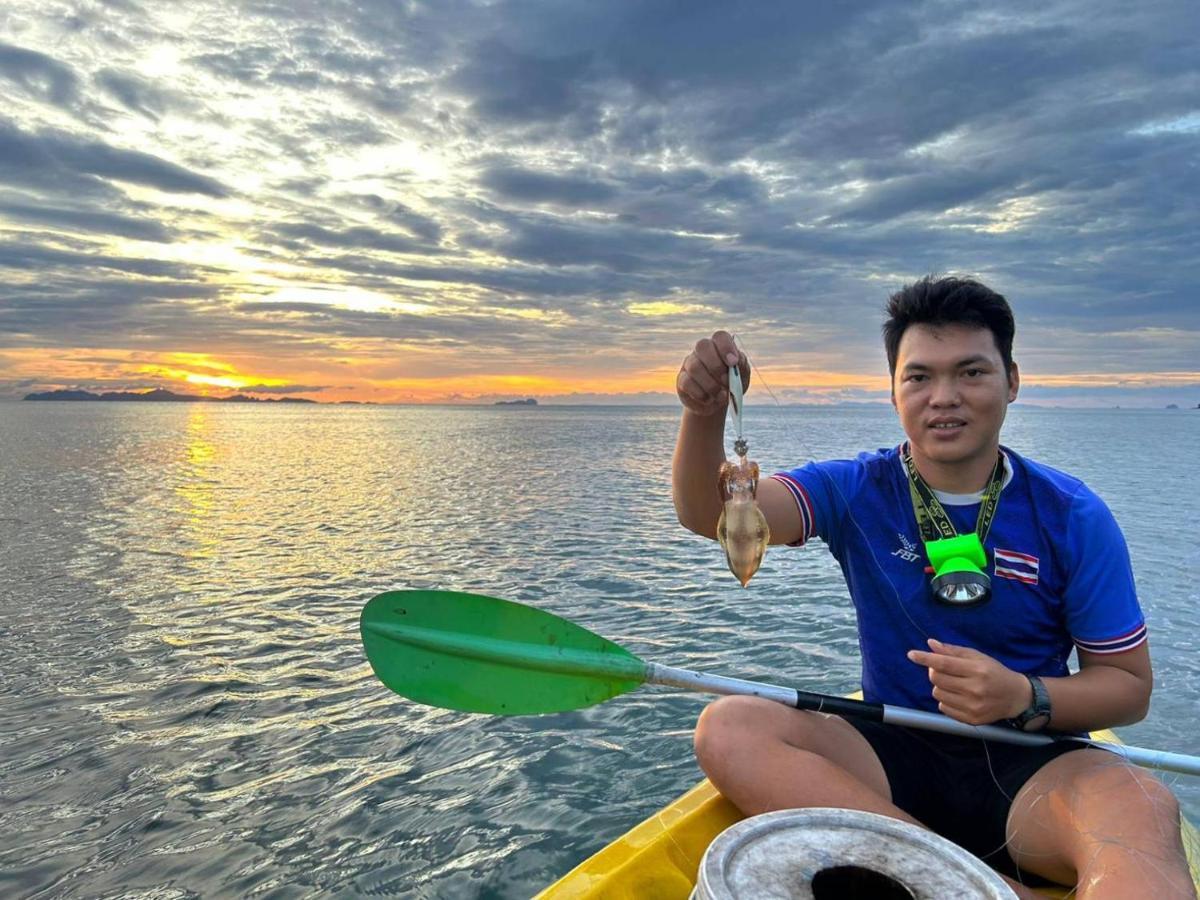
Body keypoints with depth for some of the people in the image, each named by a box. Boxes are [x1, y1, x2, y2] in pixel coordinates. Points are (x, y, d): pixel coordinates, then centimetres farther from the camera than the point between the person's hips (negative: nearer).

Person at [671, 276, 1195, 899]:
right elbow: (710, 513, -16)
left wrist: (1025, 698, -19)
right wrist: (703, 416, -37)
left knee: (1142, 809, -35)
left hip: (1027, 767, -2)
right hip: (889, 754, 3)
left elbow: (1130, 687, 2)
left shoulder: (1071, 516, -2)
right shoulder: (855, 491, -2)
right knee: (727, 729, -26)